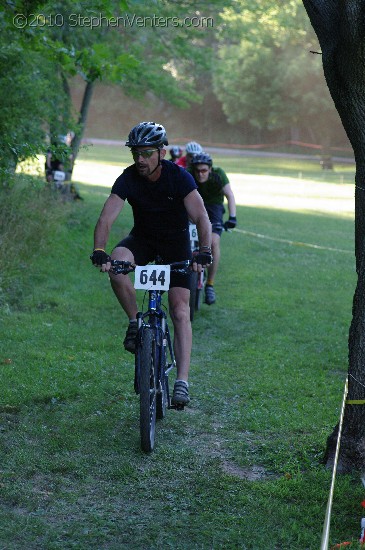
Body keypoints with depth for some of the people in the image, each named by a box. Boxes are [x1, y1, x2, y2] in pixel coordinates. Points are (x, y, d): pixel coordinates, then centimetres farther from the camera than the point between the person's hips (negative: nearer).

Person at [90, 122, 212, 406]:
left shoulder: (179, 177, -22)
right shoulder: (128, 179, -18)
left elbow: (201, 217, -28)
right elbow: (106, 218, -27)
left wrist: (205, 251, -44)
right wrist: (99, 251, -44)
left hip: (176, 243, -1)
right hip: (143, 238, 2)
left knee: (180, 311, -13)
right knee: (117, 264, -34)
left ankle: (182, 382, -15)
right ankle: (135, 322, -12)